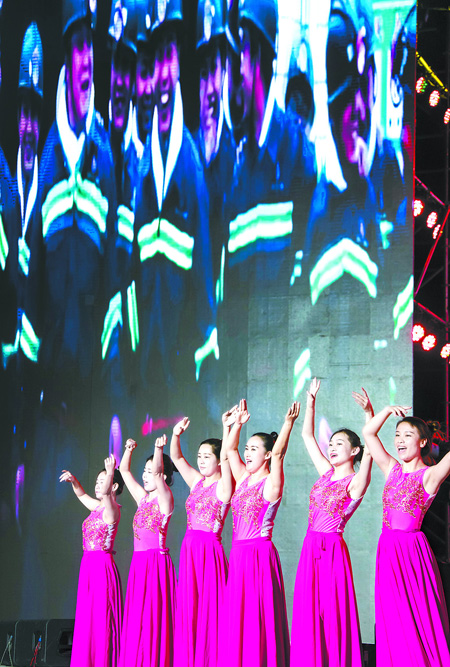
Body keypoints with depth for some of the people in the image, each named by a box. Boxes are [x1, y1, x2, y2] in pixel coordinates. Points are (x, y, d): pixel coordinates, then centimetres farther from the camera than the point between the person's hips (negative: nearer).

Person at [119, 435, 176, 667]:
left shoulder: (164, 498, -5)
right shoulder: (143, 498, 15)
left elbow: (157, 473, -23)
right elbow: (124, 470, 20)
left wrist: (159, 450, -34)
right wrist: (129, 449, 8)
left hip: (157, 562, -8)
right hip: (139, 563, 8)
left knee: (152, 618, -9)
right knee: (135, 619, 5)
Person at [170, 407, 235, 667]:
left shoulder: (223, 486, -5)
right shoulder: (197, 483, 14)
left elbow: (225, 457, -21)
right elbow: (177, 458, 15)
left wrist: (227, 427, -29)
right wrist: (176, 435, 0)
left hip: (210, 550, -7)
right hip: (189, 549, 7)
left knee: (209, 610, -5)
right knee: (188, 611, 6)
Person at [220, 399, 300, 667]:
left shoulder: (271, 483, -6)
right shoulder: (244, 479, 14)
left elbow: (277, 453, -19)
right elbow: (230, 449, 18)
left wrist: (289, 423, -26)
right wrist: (238, 423, 12)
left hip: (260, 554, -7)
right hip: (239, 554, 7)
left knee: (259, 620, -7)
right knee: (236, 618, 6)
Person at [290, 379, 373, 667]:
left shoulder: (356, 482, -5)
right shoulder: (327, 473, 13)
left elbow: (370, 450, -22)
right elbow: (307, 435, 19)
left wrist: (369, 414, -33)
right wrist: (311, 403, 13)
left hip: (333, 549, -6)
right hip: (311, 546, 6)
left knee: (334, 613, -5)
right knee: (308, 616, 5)